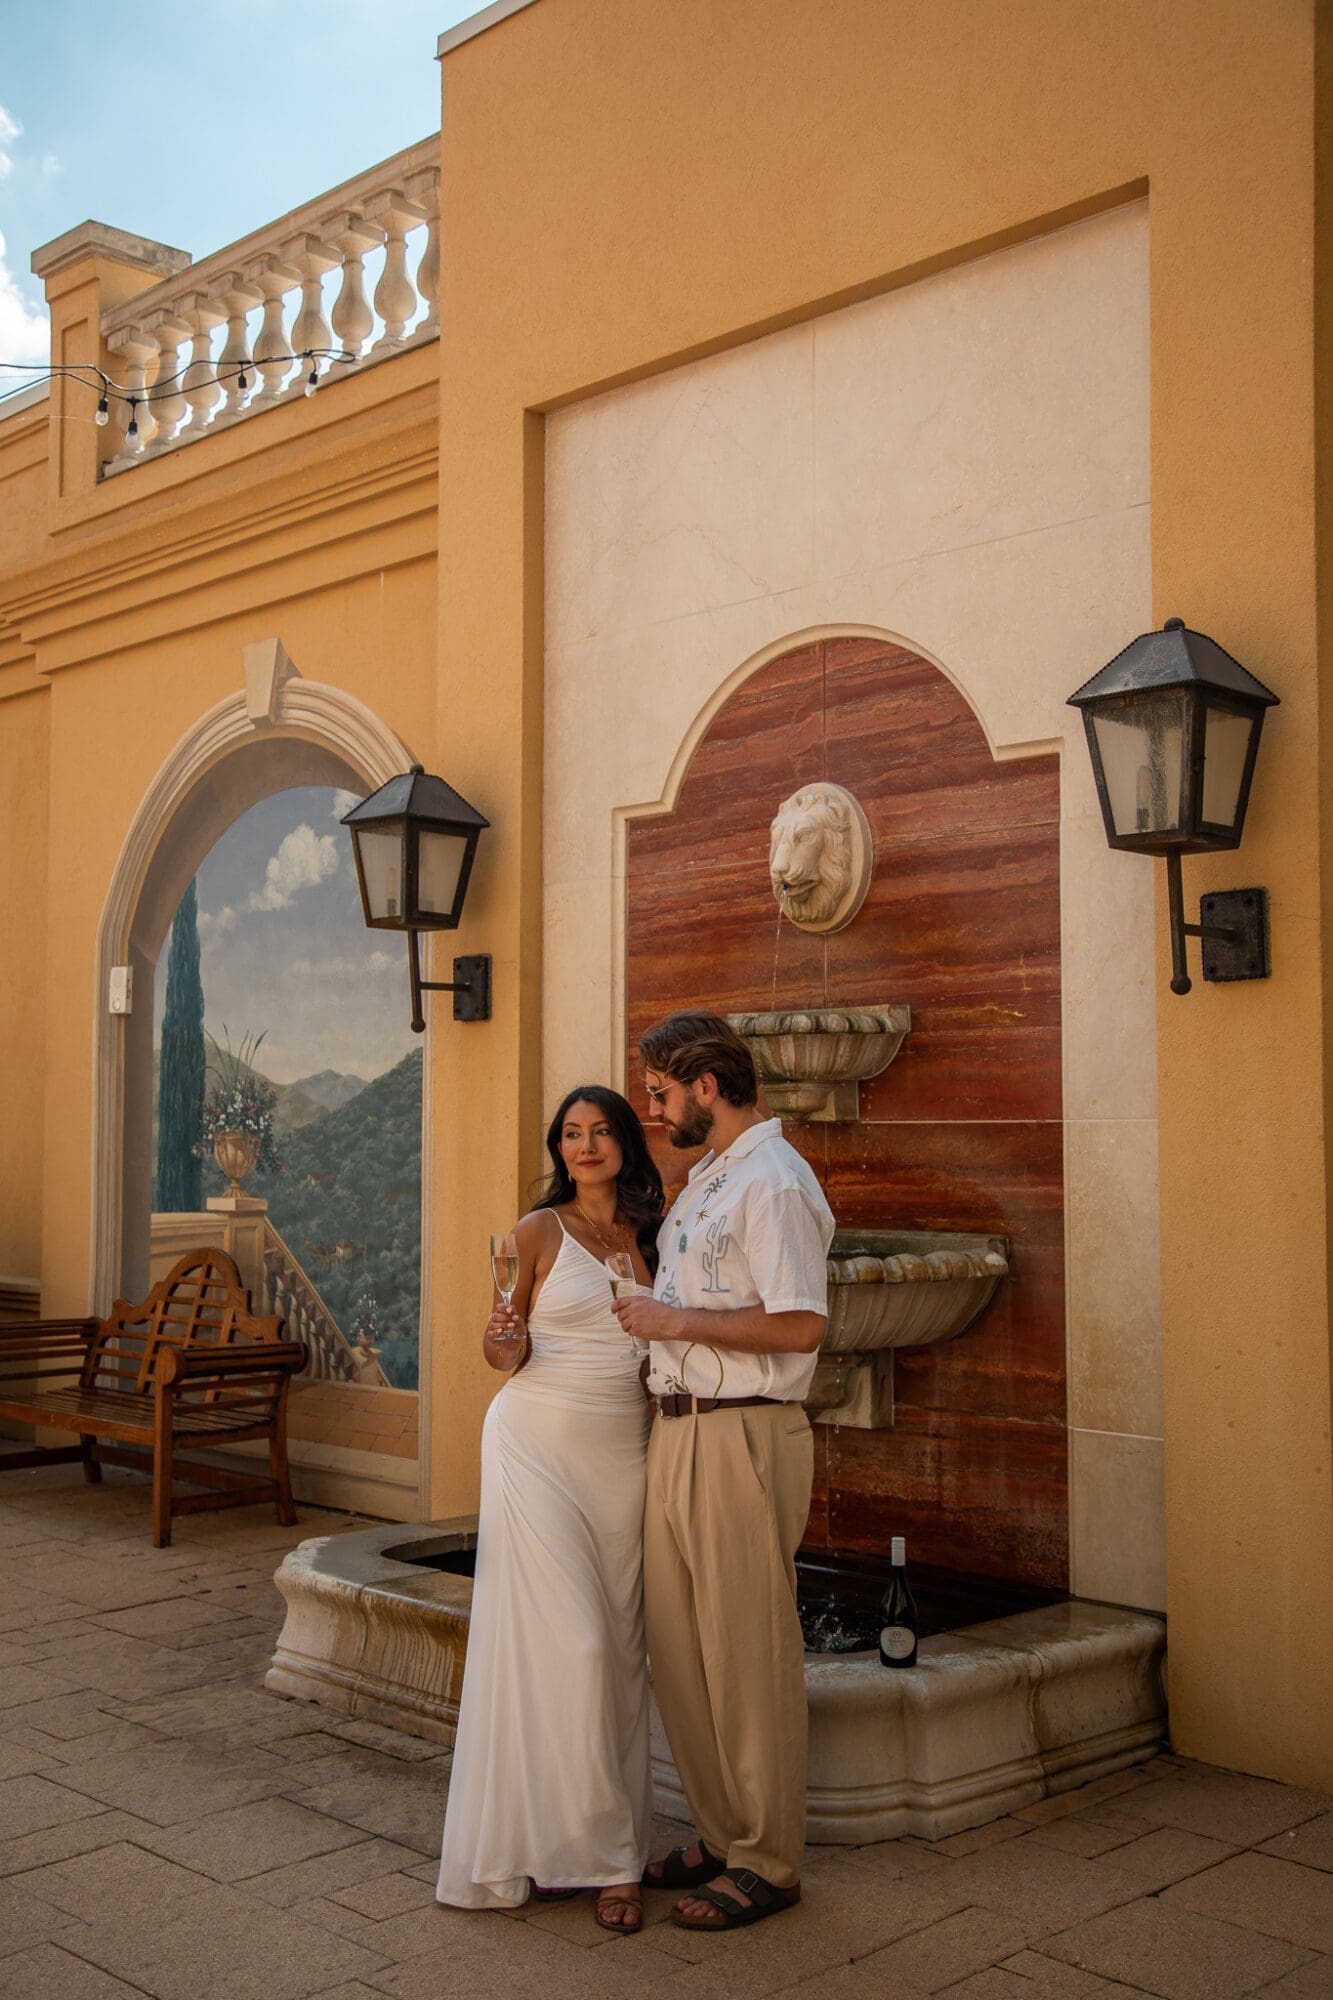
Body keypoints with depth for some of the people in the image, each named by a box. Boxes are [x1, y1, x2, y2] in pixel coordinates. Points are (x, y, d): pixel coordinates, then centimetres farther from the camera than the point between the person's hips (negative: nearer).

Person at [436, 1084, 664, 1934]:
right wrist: (506, 1338, -20)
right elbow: (503, 1354, 0)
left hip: (624, 1450, 4)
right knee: (566, 1643, -8)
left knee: (617, 1647, 4)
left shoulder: (649, 1237, 9)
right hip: (539, 1444, -4)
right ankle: (600, 1848, 4)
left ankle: (601, 1840, 15)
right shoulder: (541, 1232, -2)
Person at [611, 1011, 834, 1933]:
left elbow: (799, 1324, -23)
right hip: (678, 1433, 10)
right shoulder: (706, 1180, 17)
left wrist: (676, 1321, -16)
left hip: (742, 1438, -10)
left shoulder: (775, 1182, -15)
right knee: (681, 1650, 15)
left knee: (748, 1657, 0)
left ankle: (767, 1864, 14)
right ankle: (723, 1836, 29)